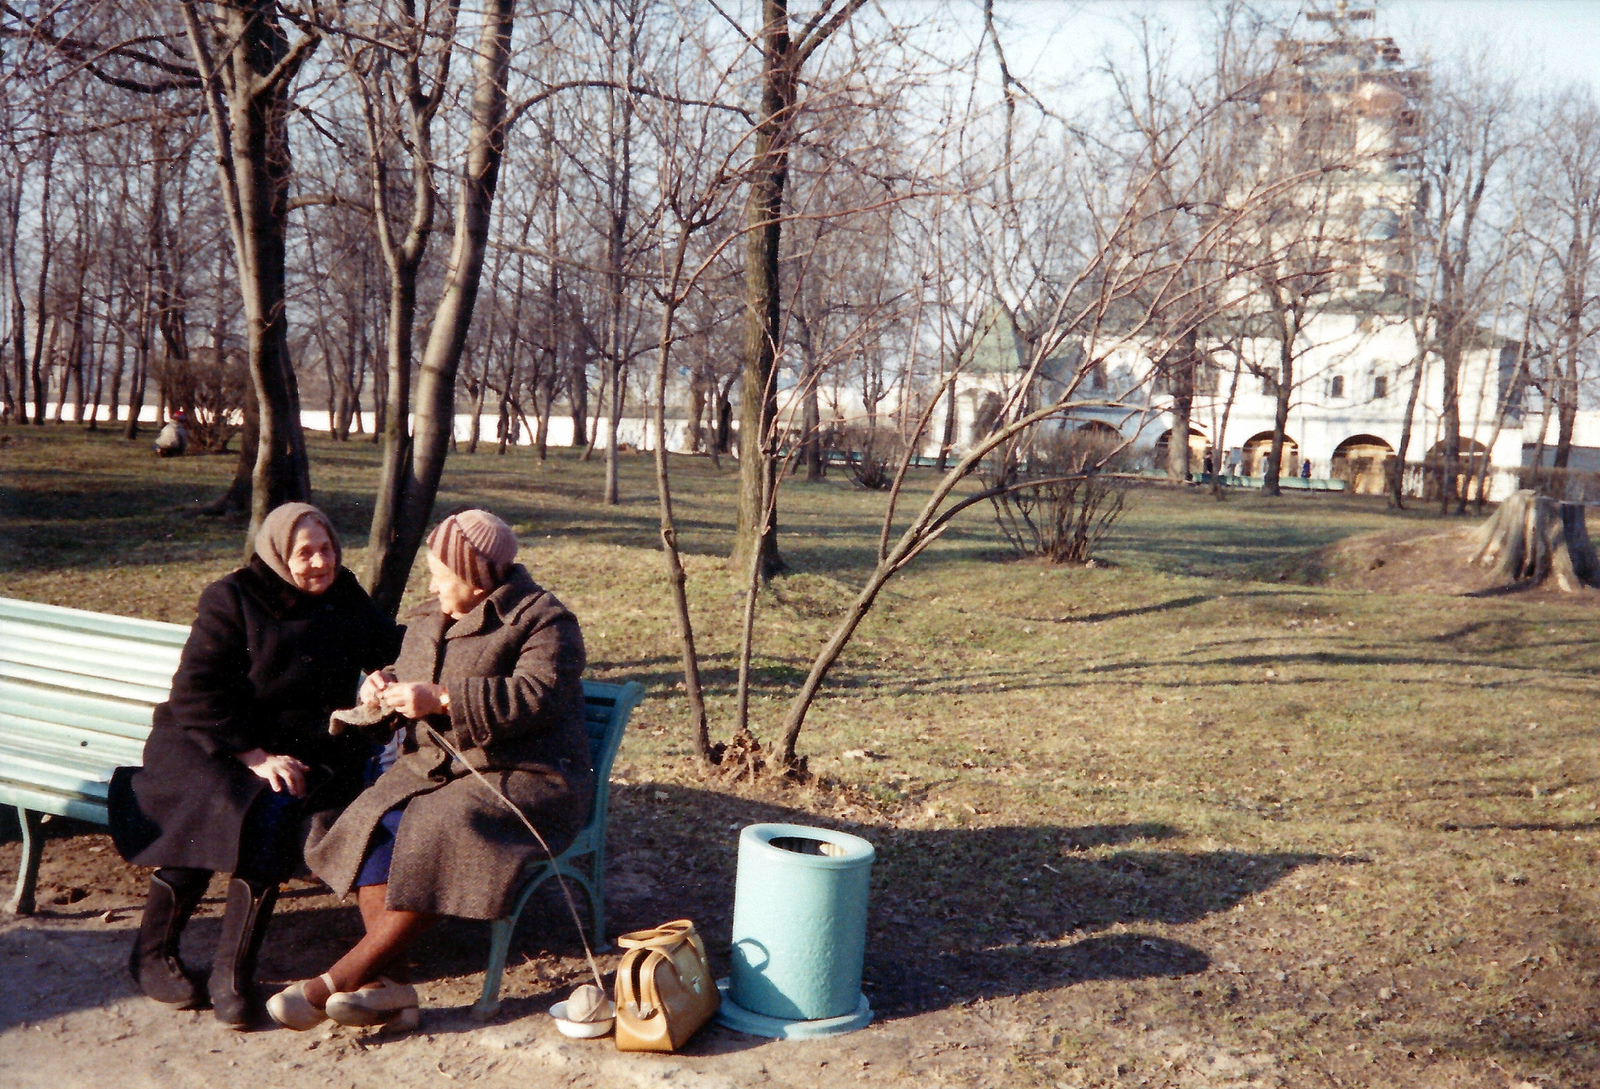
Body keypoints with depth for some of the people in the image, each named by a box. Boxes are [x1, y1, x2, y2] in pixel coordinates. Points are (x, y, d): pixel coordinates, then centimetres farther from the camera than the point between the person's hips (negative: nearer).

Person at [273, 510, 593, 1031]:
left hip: (524, 777, -7)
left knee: (434, 837, -32)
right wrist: (385, 685, 1)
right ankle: (390, 985, -23)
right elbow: (408, 676, 27)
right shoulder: (429, 621, 16)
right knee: (372, 827, -21)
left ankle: (343, 977, -23)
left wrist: (442, 699, -26)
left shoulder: (543, 621, -8)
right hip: (434, 768, 7)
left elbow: (535, 698, -22)